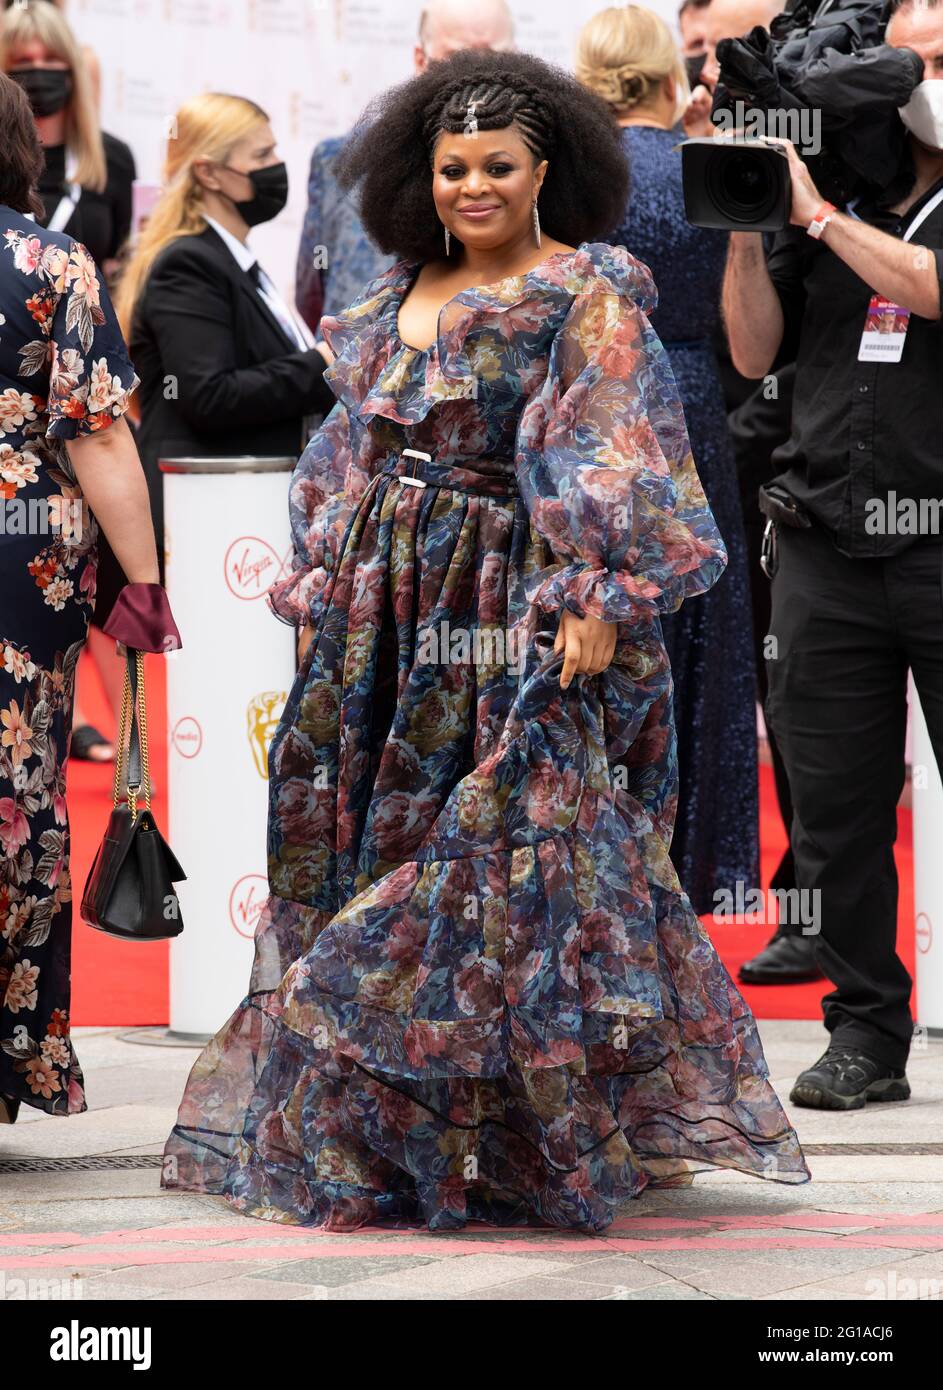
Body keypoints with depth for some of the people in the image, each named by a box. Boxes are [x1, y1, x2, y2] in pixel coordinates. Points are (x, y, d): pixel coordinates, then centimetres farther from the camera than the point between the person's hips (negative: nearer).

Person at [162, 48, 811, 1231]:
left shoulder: (587, 295, -6)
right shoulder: (396, 296, 14)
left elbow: (617, 459, -14)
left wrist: (600, 599, -24)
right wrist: (322, 585, 15)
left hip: (515, 621, -7)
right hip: (385, 620, 7)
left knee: (515, 855, -6)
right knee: (362, 839, 10)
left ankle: (544, 1142, 2)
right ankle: (369, 1128, 21)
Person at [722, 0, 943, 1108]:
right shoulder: (840, 181, 14)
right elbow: (755, 351, 14)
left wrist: (819, 213, -8)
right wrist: (745, 229, 1)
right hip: (828, 546, 4)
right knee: (834, 800, 4)